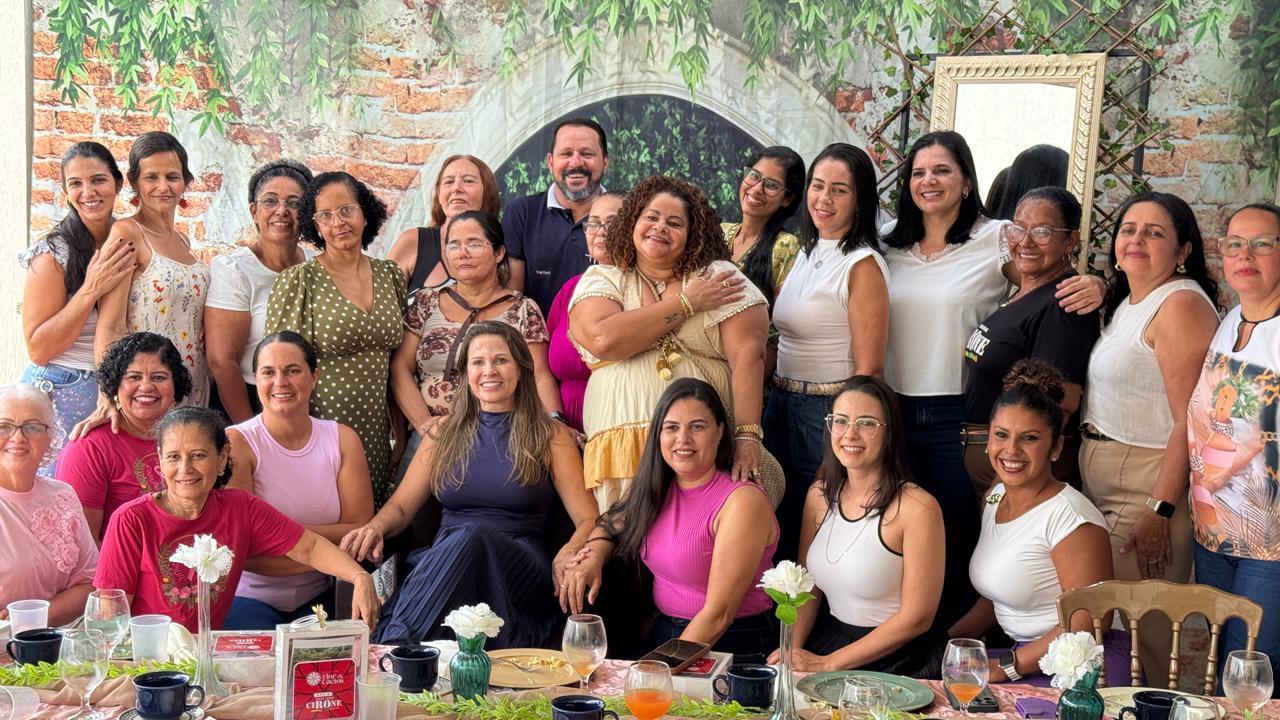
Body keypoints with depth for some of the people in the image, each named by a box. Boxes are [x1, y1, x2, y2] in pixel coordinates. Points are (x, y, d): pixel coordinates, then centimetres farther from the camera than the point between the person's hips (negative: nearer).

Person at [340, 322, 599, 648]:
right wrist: (374, 528, -6)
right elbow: (401, 507, 19)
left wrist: (569, 553, -20)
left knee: (473, 536, -37)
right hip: (443, 561, 2)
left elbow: (589, 519, 4)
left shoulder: (551, 436, 12)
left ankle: (392, 647, -48)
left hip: (519, 569, -1)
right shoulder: (444, 432, 21)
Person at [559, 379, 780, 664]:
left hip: (732, 649, -7)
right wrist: (592, 557, 1)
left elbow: (719, 613, -18)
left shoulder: (742, 501, -15)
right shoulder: (659, 488, 7)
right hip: (662, 635, 7)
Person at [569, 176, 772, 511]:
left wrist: (747, 435, -15)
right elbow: (603, 340, -9)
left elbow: (749, 353, -2)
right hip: (622, 451, 1)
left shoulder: (719, 276, 9)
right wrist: (686, 303, -3)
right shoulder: (600, 280, 12)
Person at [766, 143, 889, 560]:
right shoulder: (807, 252, 10)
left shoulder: (862, 266, -14)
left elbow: (869, 369, -16)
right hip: (782, 402, 8)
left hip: (830, 412, -8)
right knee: (779, 528, 16)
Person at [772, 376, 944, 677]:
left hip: (898, 661, -6)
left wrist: (828, 663, -14)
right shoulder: (819, 495, 7)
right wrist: (791, 650, -7)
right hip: (828, 639, 6)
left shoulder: (917, 508, -13)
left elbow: (916, 618, -13)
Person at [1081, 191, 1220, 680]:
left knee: (1141, 629, -4)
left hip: (1151, 488, -9)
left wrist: (1161, 511, -22)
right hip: (1102, 483, 9)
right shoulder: (1124, 303, 16)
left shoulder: (1181, 305, -14)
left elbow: (1190, 421, -20)